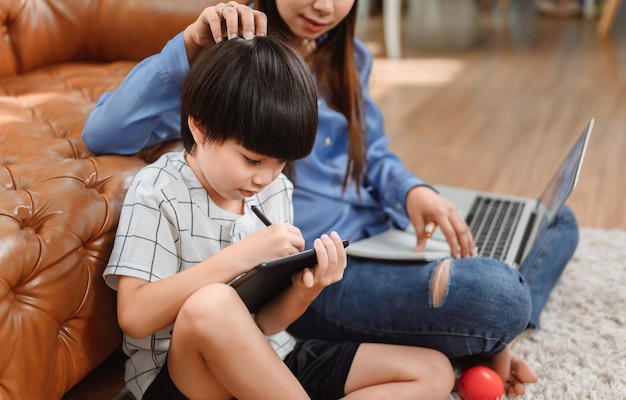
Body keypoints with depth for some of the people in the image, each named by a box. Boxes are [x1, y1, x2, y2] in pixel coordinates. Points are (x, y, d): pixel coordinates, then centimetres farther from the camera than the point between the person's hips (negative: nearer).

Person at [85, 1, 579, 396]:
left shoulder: (346, 57, 10)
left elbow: (372, 153, 15)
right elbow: (103, 134, -18)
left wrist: (413, 189, -8)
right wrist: (190, 47, -31)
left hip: (381, 230, 8)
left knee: (555, 221, 14)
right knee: (497, 294, -29)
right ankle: (490, 333, 5)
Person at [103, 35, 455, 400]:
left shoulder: (276, 190, 4)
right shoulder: (158, 191, -11)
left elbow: (264, 325, 4)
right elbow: (134, 317, -22)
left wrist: (305, 291, -18)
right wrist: (240, 254, -27)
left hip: (270, 366, 6)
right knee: (210, 305, -40)